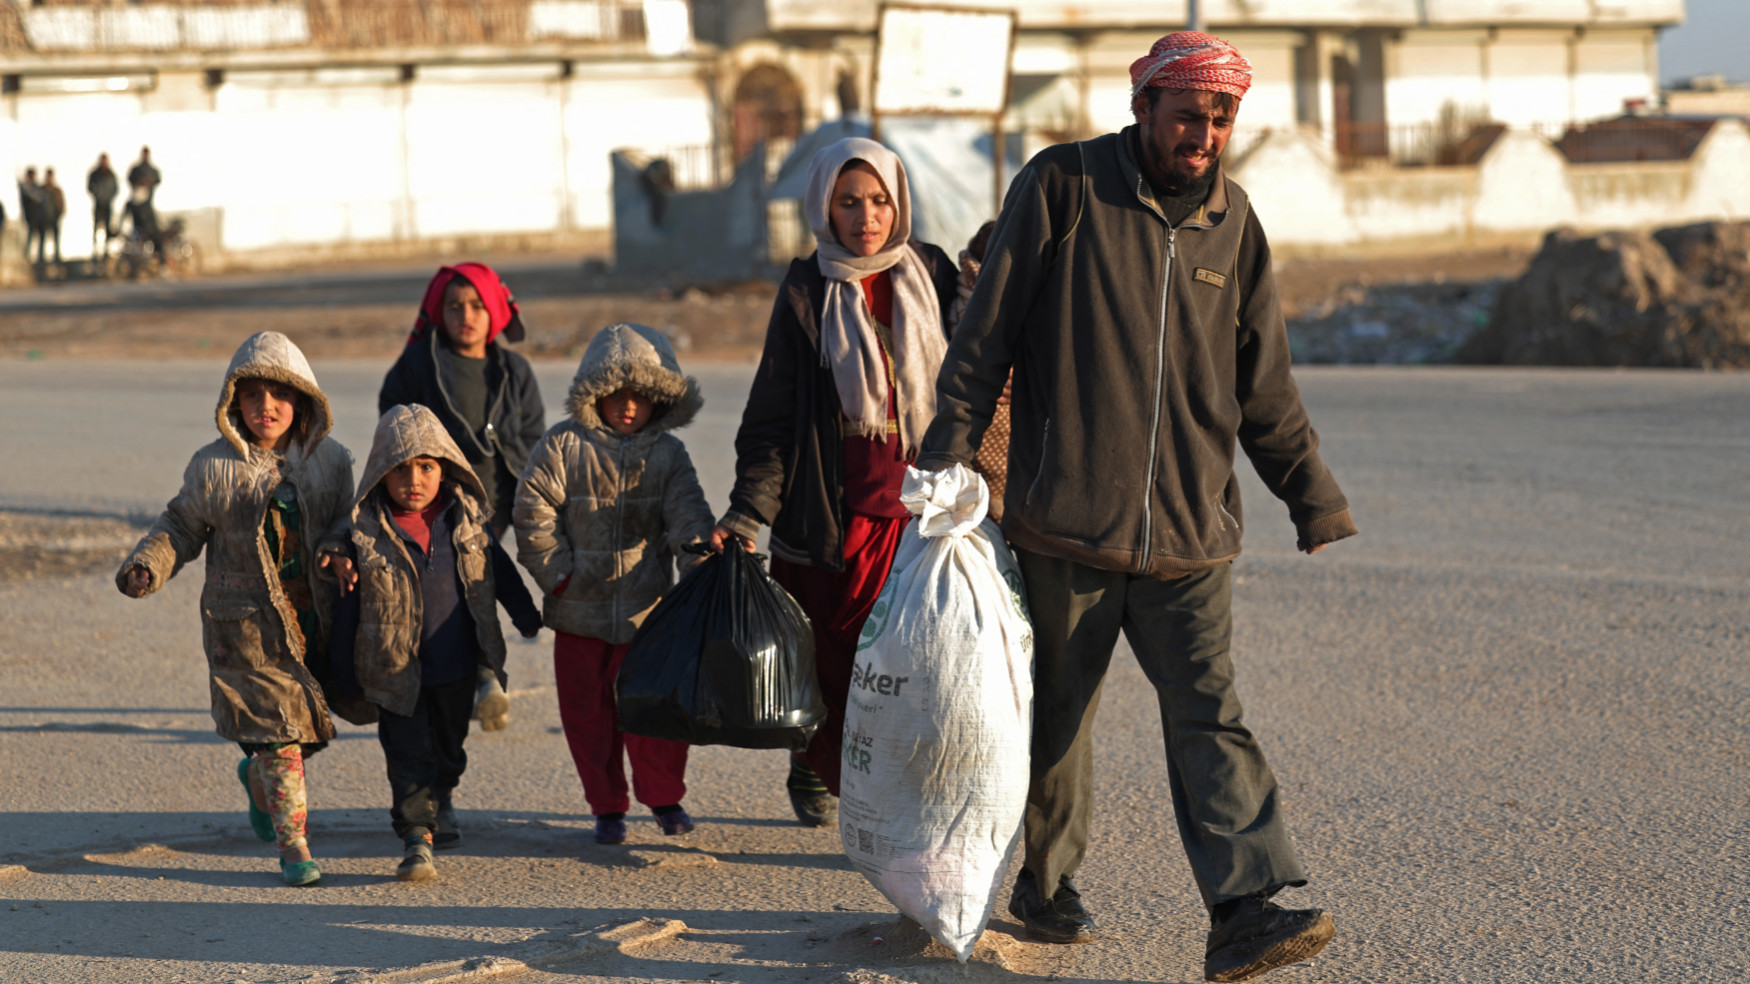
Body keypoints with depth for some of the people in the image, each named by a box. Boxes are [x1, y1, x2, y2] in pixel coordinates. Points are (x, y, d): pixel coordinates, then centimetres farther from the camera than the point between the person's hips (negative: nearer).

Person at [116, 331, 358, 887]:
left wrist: (336, 552, -12)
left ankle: (257, 777, 47)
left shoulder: (329, 460, 3)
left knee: (308, 724, 12)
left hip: (314, 614, 4)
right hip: (246, 617, -3)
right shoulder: (213, 468, -3)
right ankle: (293, 846, -4)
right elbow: (181, 527, 5)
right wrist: (146, 567, -11)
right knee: (278, 721, -11)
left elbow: (345, 522, 10)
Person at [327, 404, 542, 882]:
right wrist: (344, 673, -2)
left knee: (450, 743, 20)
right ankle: (415, 835, 1)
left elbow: (499, 568, 13)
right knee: (408, 753, -4)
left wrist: (527, 617, 21)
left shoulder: (466, 516, -3)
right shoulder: (365, 529, -11)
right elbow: (347, 603, -4)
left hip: (457, 665, 3)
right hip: (395, 670, -3)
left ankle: (441, 798, 47)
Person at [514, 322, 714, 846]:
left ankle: (665, 798, 22)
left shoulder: (666, 454, 4)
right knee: (588, 712, 7)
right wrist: (558, 573, -7)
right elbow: (533, 513, -3)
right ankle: (607, 807, 20)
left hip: (648, 610, 1)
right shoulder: (562, 447, -3)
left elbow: (686, 513, -5)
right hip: (581, 613, -1)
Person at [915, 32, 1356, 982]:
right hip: (1065, 520, -2)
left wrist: (1311, 493, 18)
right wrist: (949, 452, -6)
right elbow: (988, 330, -1)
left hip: (1190, 532, 2)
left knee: (1207, 715, -9)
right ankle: (1046, 880, 29)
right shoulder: (1061, 187, -2)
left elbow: (1264, 386, 18)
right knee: (1057, 714, 9)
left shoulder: (1232, 222, 10)